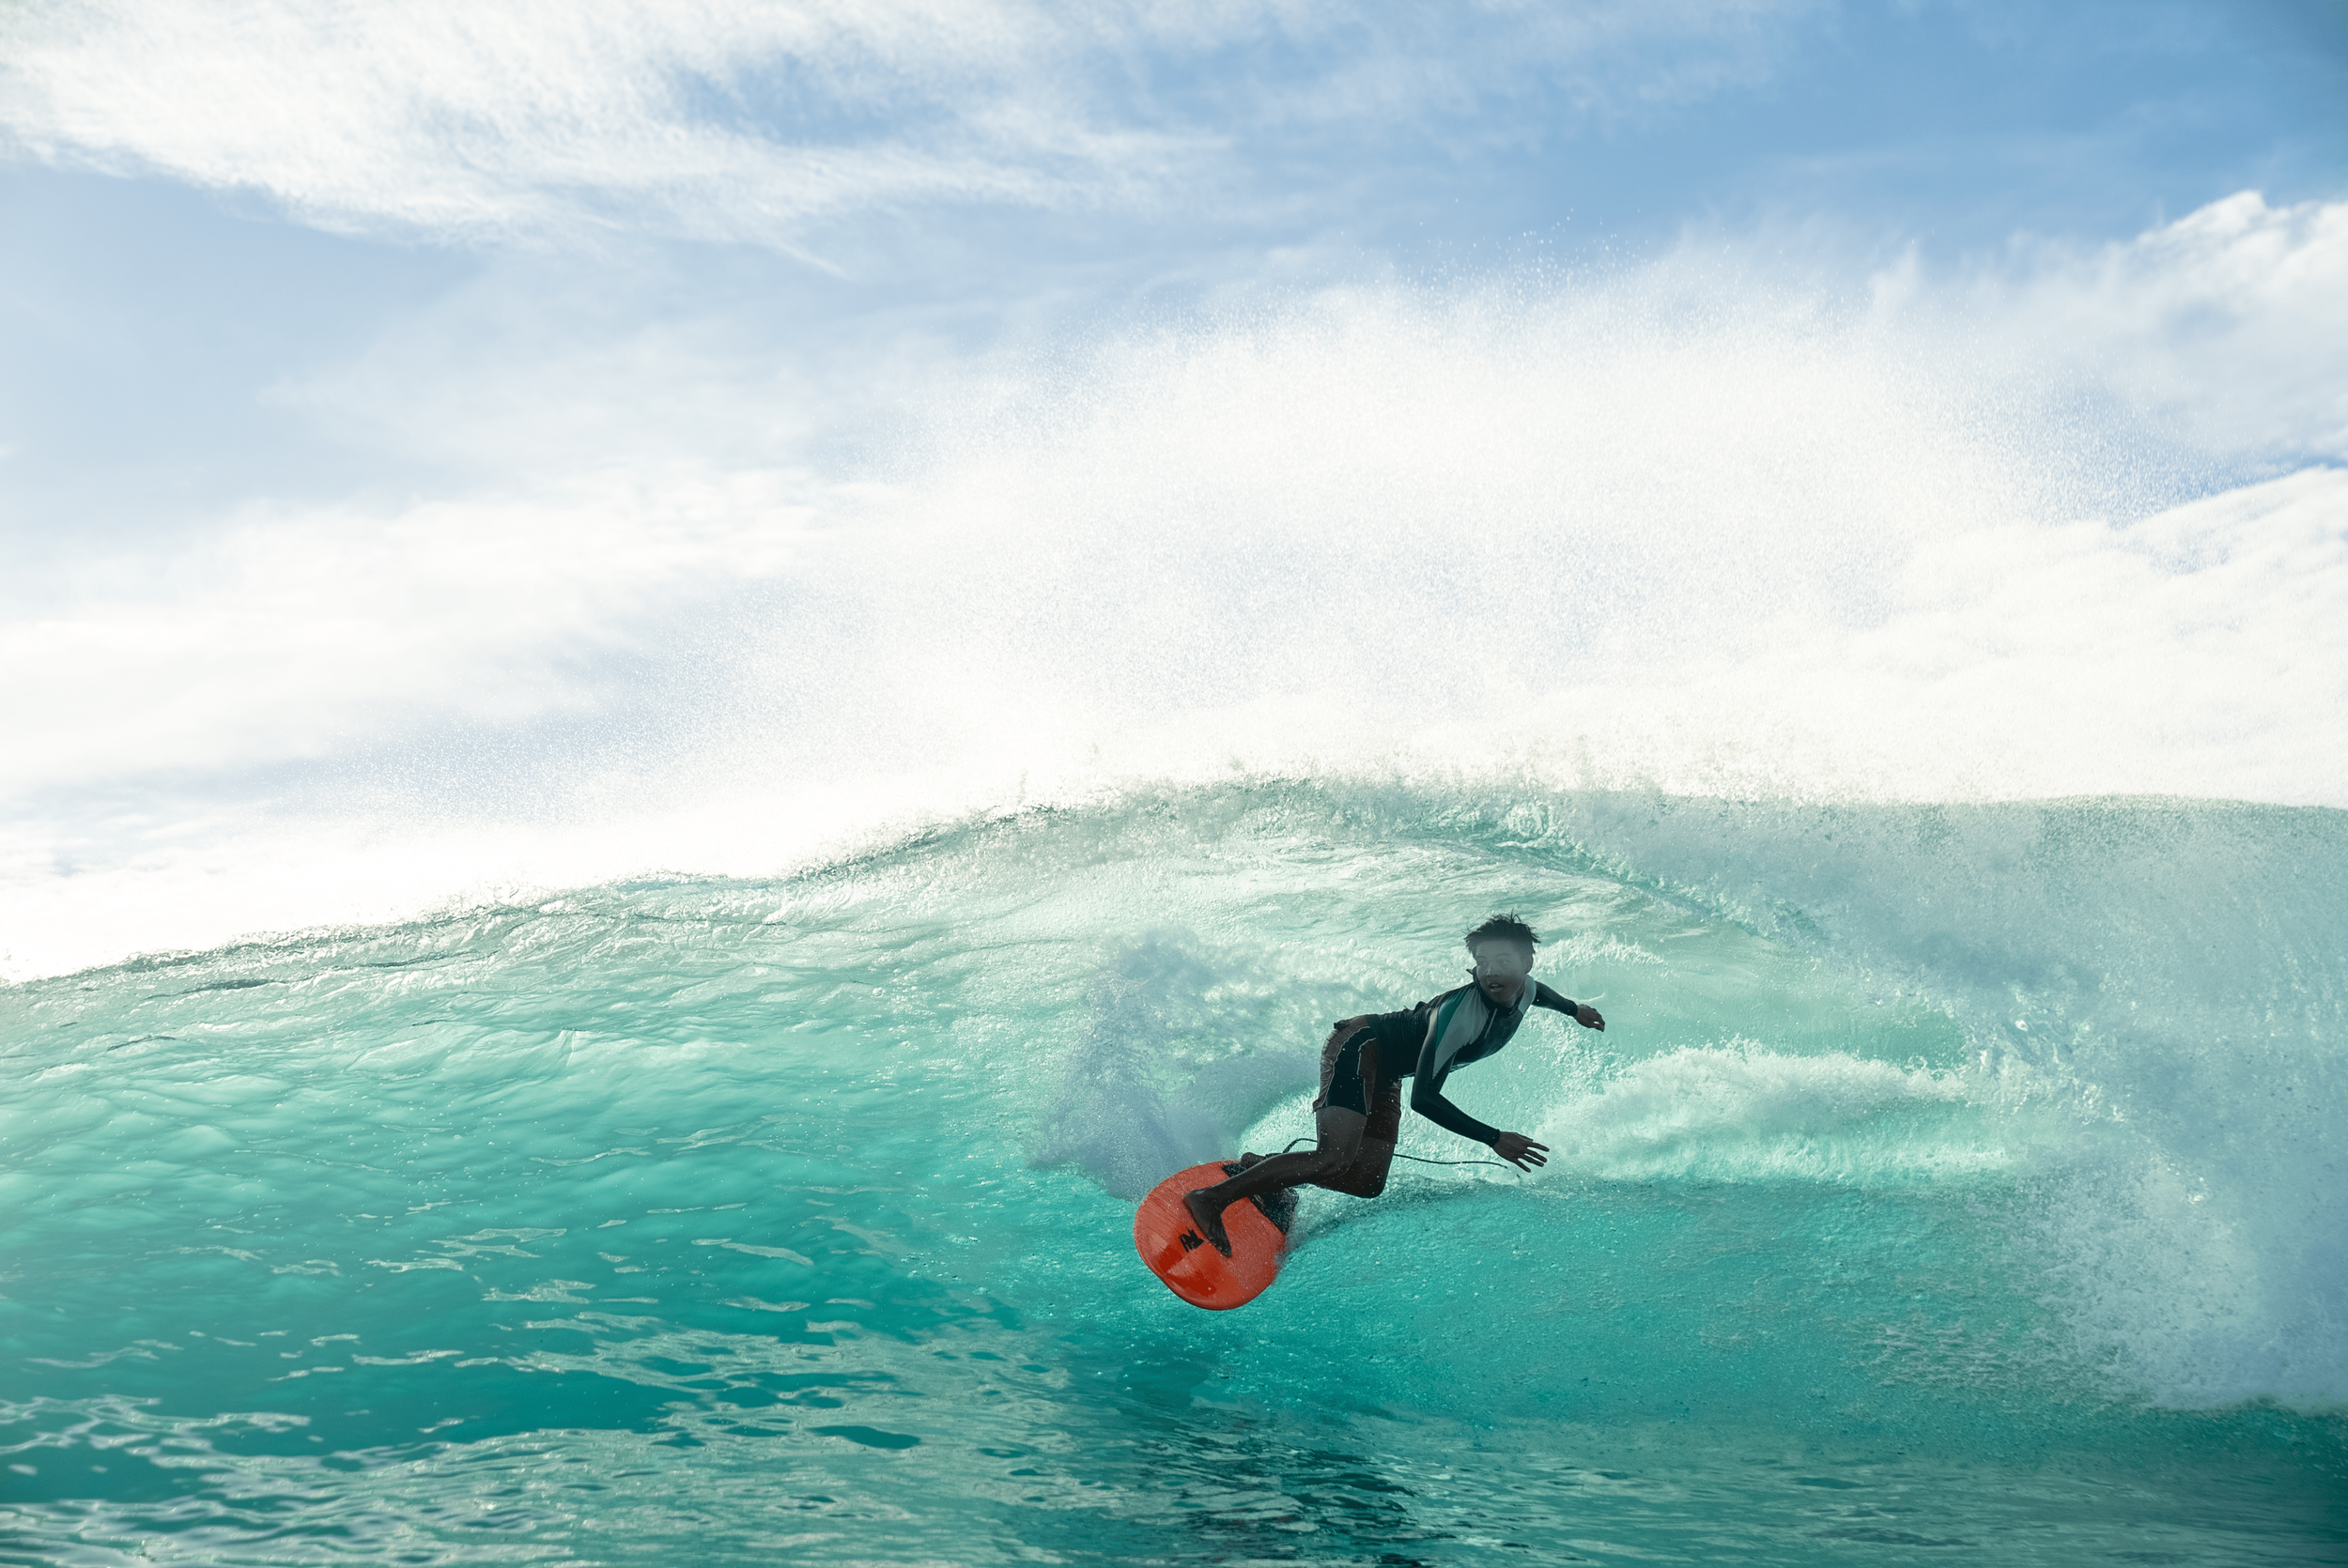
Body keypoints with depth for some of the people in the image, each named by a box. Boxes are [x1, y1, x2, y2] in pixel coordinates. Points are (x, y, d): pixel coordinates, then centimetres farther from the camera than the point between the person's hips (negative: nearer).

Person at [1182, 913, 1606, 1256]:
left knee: (1367, 1183, 0)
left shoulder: (1525, 991, -5)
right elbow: (1424, 1098, -33)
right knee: (1335, 1157, -29)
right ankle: (1212, 1198, -25)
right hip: (1359, 1045, -9)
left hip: (1385, 1075, 9)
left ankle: (1259, 1169, 12)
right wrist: (1495, 1139, -33)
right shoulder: (1460, 1011, -31)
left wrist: (1574, 1009, 38)